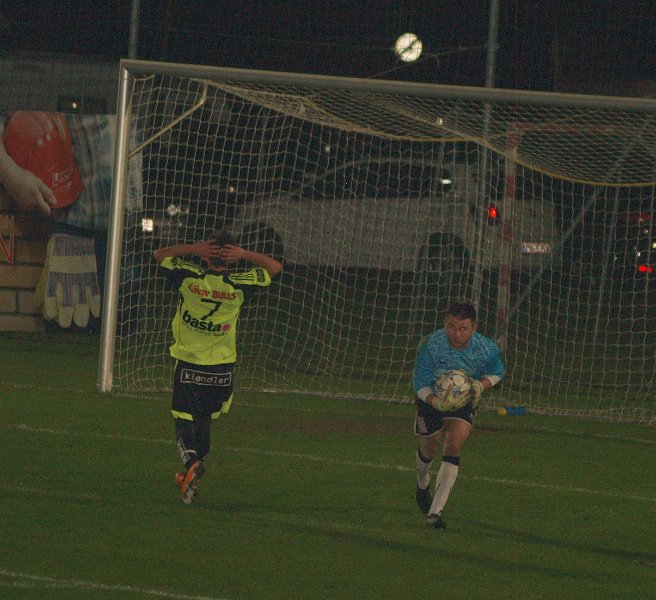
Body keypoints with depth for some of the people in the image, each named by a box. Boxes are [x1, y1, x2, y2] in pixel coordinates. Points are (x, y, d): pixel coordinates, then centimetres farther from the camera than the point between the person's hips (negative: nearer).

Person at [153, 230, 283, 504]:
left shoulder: (189, 277, -12)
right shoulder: (239, 284, -8)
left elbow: (159, 254, 5)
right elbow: (275, 267, 7)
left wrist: (193, 248, -7)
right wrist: (244, 254, -4)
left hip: (188, 364, -2)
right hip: (222, 366, 2)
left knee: (184, 419, -1)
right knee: (204, 420, 19)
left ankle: (190, 462, -26)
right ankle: (195, 468, 28)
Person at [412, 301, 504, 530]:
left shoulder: (486, 349, -24)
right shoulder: (431, 345, -31)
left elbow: (497, 373, -1)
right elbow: (420, 384, -23)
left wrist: (480, 386, -23)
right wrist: (435, 400, -43)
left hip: (464, 402, 0)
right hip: (432, 399, 0)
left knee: (453, 448, -18)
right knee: (429, 449, 14)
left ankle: (435, 511, -19)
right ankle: (423, 486, 52)